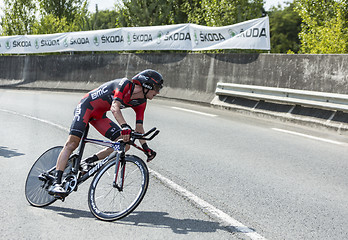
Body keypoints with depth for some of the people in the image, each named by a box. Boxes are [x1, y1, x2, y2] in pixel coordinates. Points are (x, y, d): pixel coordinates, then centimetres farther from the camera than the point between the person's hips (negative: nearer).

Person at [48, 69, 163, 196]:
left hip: (99, 115, 8)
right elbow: (114, 108, -39)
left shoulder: (141, 102, -2)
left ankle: (87, 162, -1)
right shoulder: (125, 85, -26)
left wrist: (145, 147, -9)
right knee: (72, 142, -21)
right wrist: (125, 127, -53)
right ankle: (56, 183, -21)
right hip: (86, 106, -8)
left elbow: (139, 127, 1)